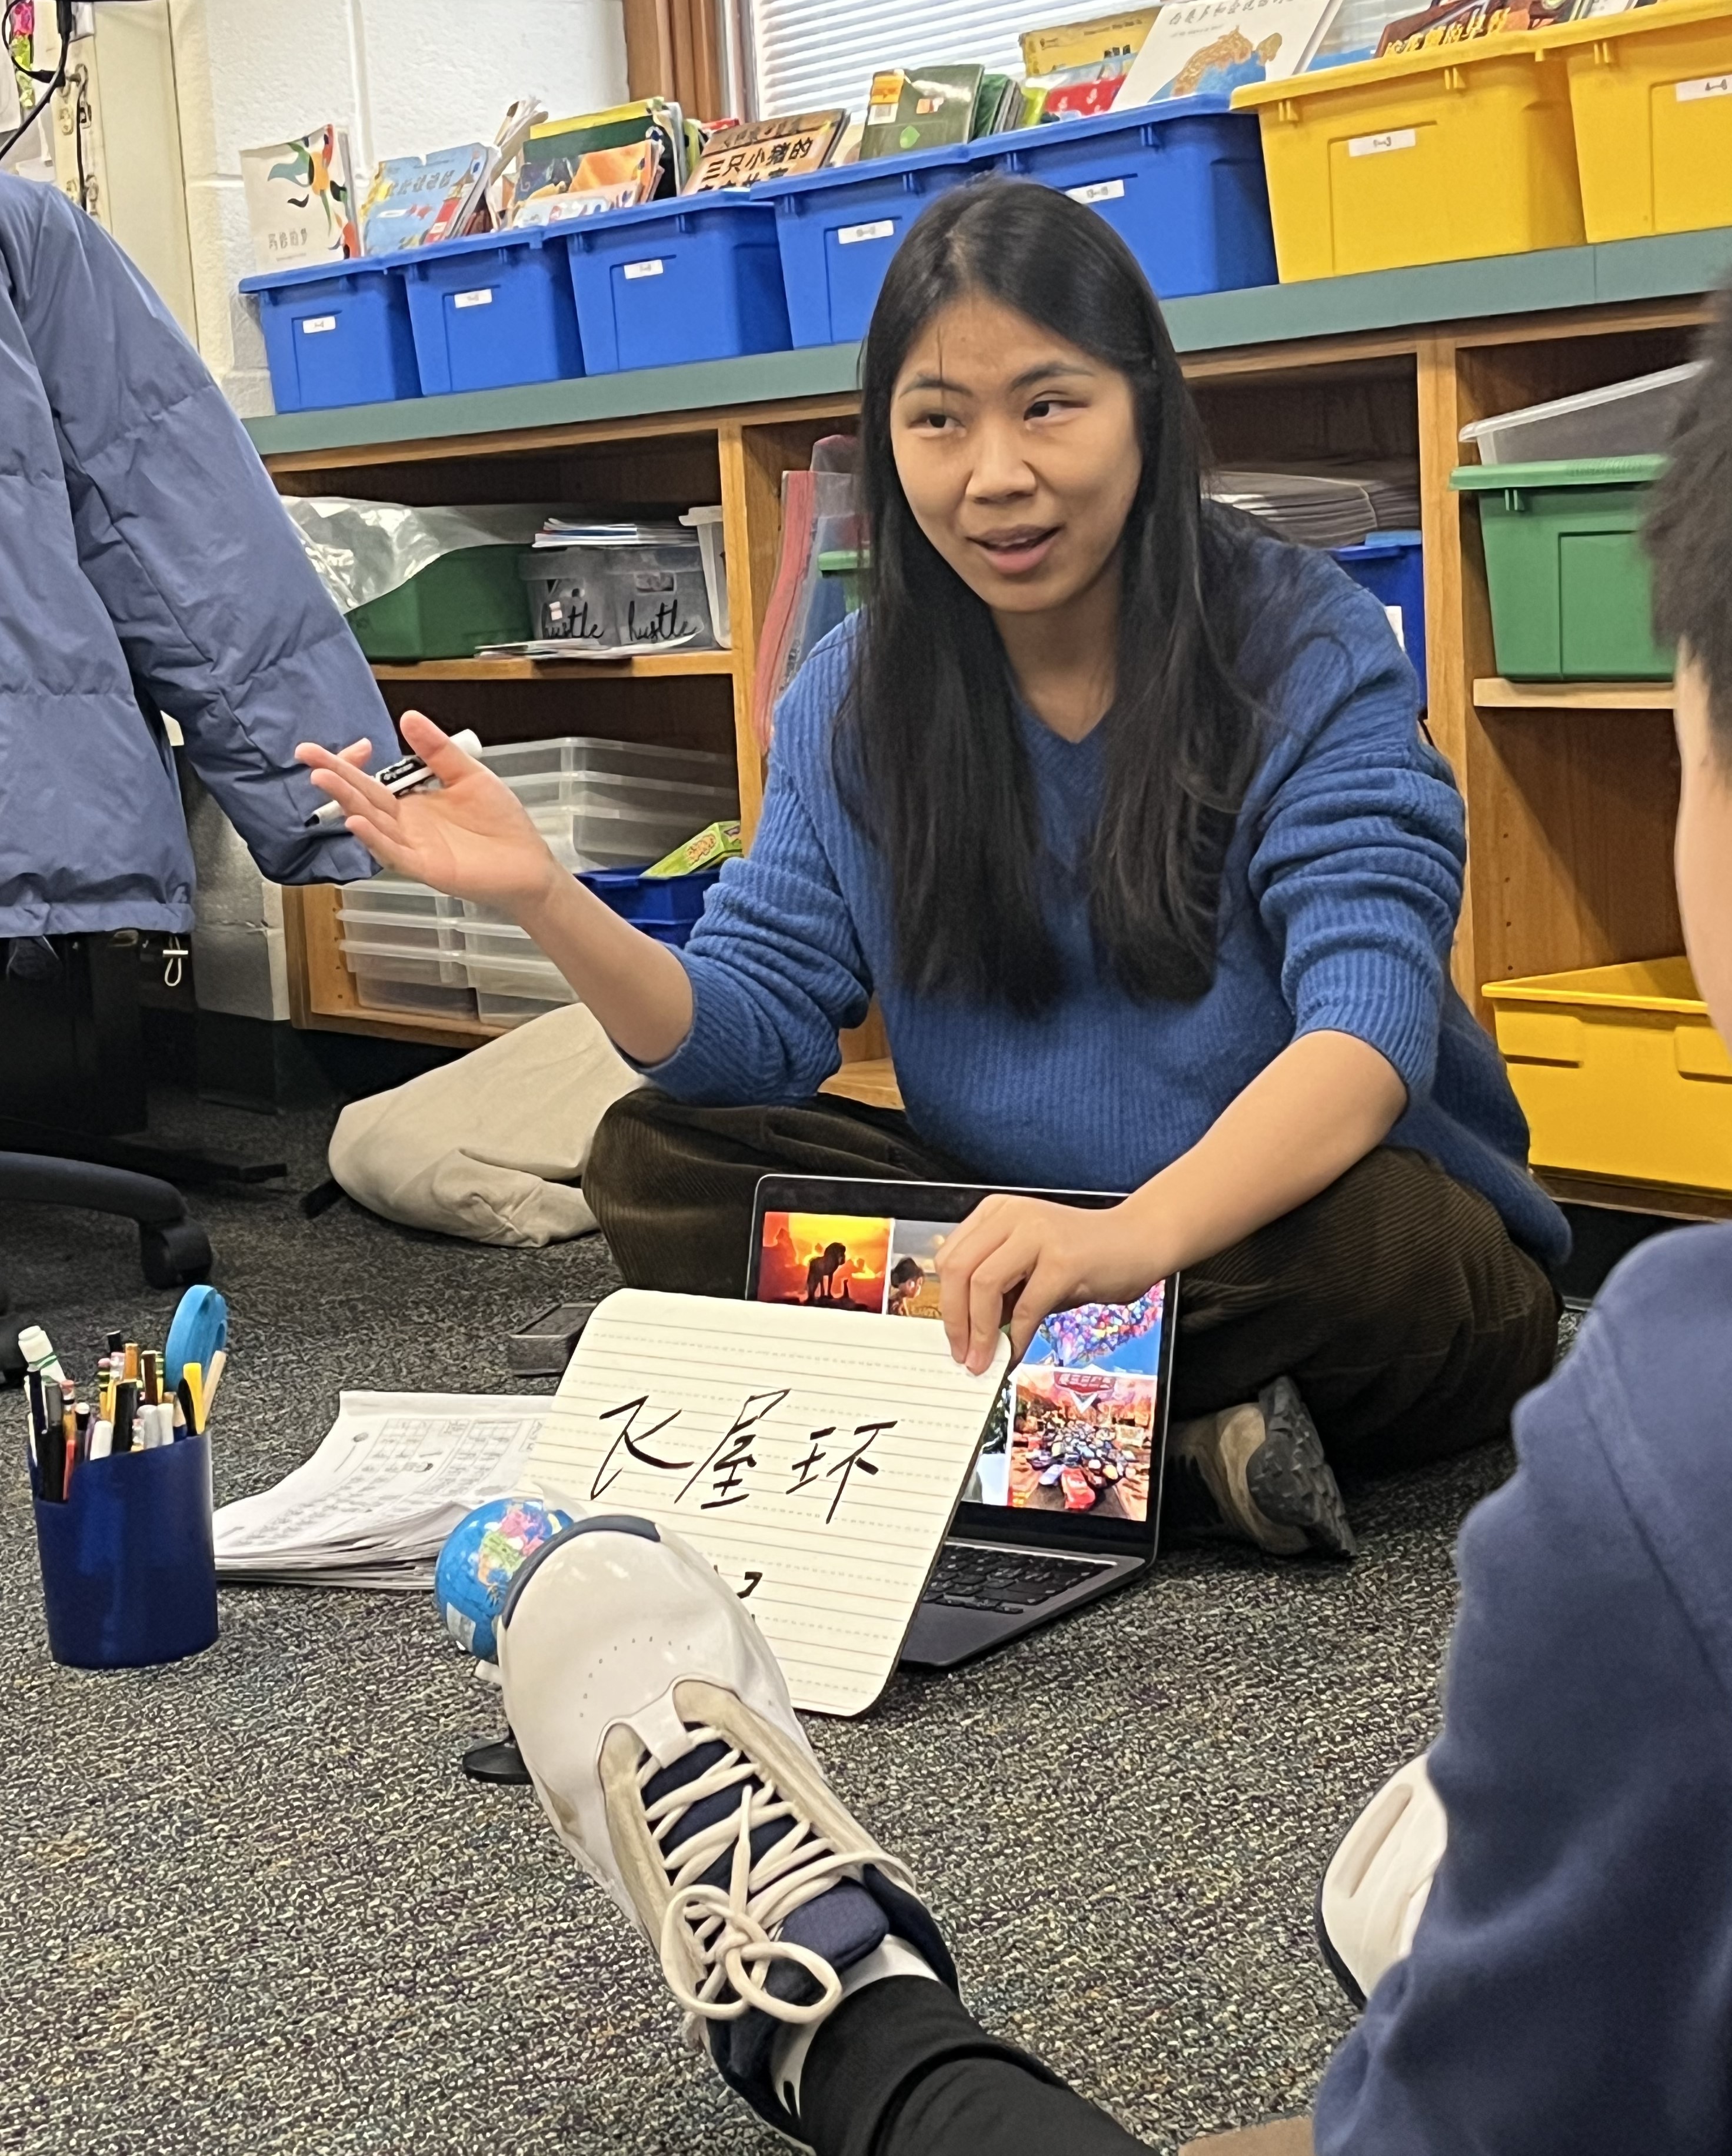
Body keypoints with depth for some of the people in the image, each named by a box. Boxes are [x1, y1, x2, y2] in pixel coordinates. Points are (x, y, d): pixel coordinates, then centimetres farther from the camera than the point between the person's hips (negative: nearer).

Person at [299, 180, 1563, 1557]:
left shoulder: (1312, 653, -13)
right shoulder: (857, 700, 2)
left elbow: (1367, 1026, -26)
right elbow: (756, 1032, -4)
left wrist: (1135, 1236, -46)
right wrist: (546, 901, -24)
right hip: (1001, 1222, 5)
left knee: (1376, 1242, -37)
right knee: (656, 1162, -12)